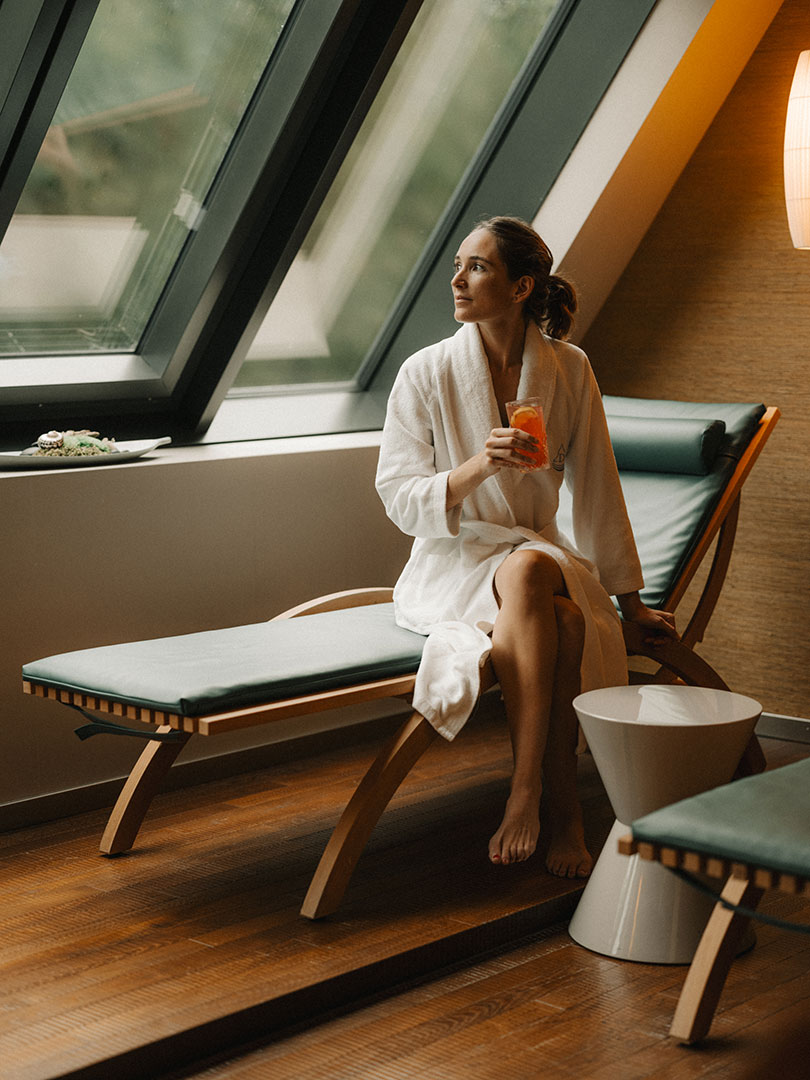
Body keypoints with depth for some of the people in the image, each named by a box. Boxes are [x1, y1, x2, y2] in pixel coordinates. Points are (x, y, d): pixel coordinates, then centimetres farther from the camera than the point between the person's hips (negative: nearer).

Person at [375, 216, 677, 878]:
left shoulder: (569, 370, 1)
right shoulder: (426, 373, -4)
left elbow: (597, 493, 9)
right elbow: (399, 501, -6)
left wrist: (631, 600, 12)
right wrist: (477, 466, -24)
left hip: (541, 555, 2)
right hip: (451, 567, -2)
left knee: (566, 619, -36)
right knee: (529, 574, -37)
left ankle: (529, 793, -24)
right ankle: (563, 804, -31)